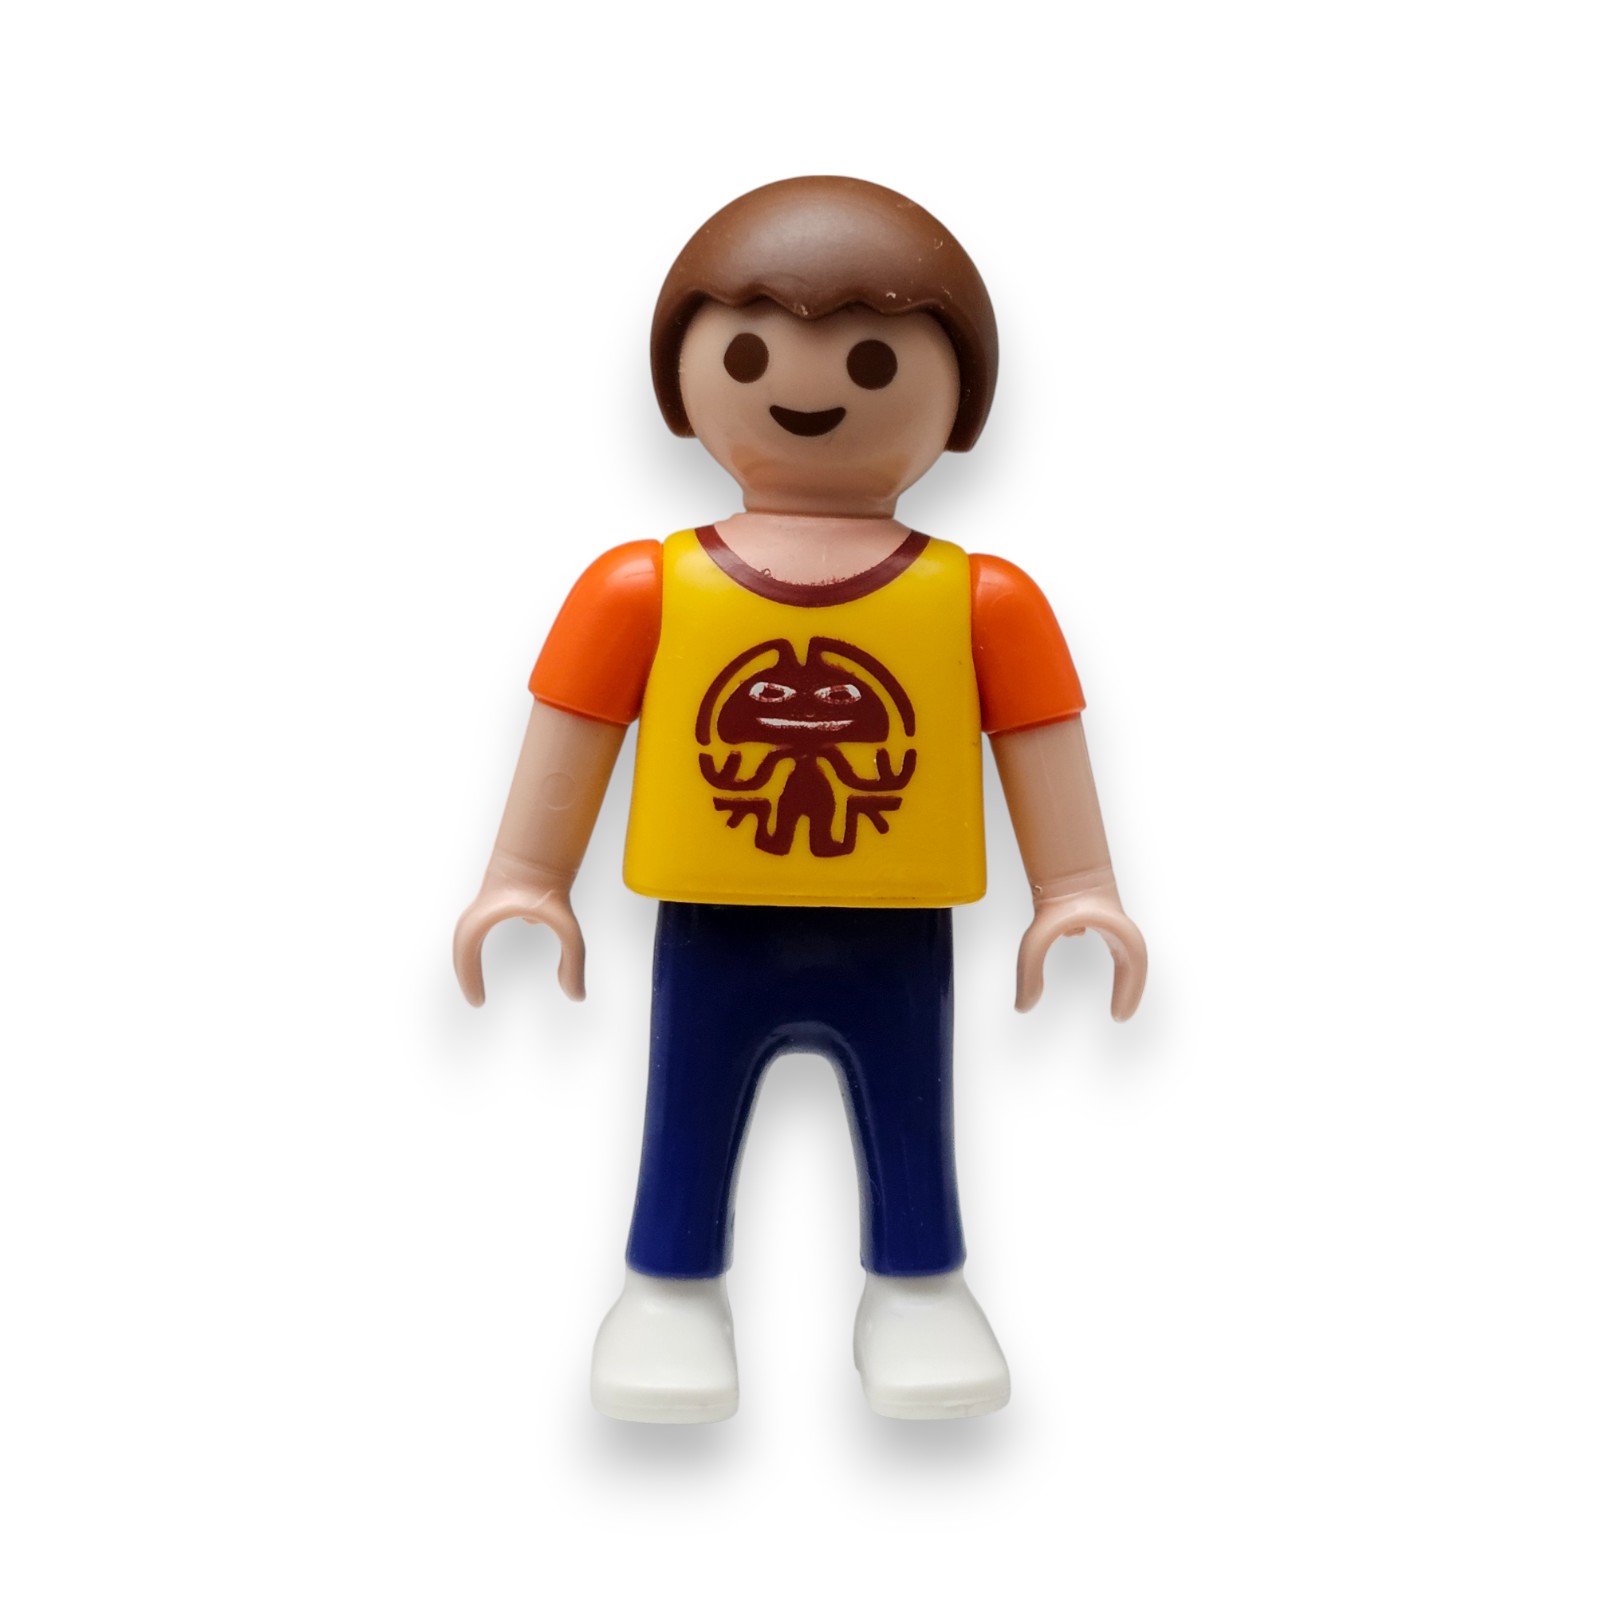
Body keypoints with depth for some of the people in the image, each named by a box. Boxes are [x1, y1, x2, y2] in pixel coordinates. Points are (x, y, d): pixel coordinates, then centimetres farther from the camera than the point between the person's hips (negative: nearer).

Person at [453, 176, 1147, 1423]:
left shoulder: (985, 601, -3)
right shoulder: (640, 592, -4)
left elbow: (1042, 743, 2)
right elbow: (572, 734, 1)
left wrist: (1077, 892, -2)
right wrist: (526, 882, 3)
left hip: (897, 946, 1)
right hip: (711, 943, 0)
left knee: (910, 1141, 16)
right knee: (686, 1141, 14)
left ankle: (918, 1296, 37)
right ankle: (673, 1296, 34)